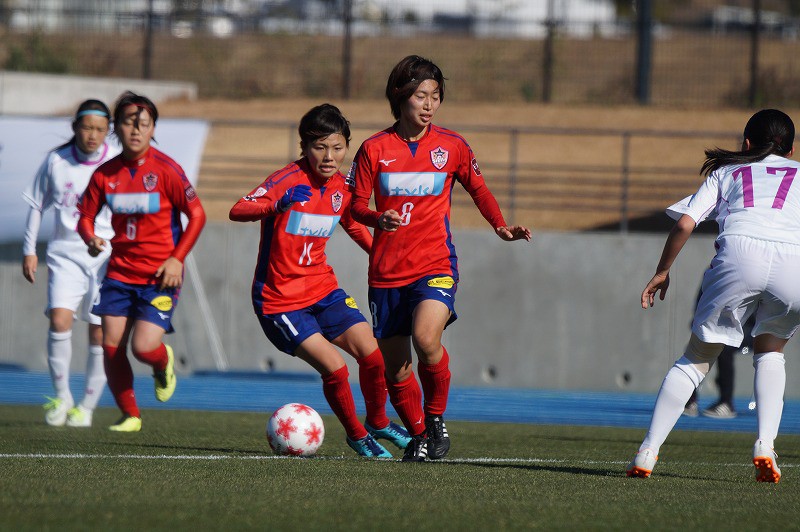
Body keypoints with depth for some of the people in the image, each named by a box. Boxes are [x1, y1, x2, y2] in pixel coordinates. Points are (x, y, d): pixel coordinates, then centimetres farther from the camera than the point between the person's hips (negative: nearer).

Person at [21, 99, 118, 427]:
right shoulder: (56, 161, 1)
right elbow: (37, 205, 13)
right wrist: (29, 250, 9)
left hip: (107, 257, 0)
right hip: (65, 255, 0)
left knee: (100, 334, -1)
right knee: (59, 320, -19)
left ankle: (87, 406, 12)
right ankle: (62, 396, -3)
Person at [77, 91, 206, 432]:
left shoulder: (166, 170, -11)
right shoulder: (105, 174, 0)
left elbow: (197, 215, -5)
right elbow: (86, 216, 10)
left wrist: (177, 258, -13)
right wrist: (92, 240, -13)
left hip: (160, 276, -4)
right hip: (120, 273, 4)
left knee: (143, 346, -15)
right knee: (111, 346, -2)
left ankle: (164, 364, 23)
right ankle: (129, 415, 18)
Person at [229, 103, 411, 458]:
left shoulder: (341, 187, 2)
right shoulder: (290, 179, -19)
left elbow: (353, 226, 22)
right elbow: (238, 211, -31)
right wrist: (278, 204, -48)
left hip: (323, 289, 6)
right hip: (280, 300, -6)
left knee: (372, 355, -6)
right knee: (334, 368, -16)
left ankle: (378, 423, 21)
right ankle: (356, 436, 9)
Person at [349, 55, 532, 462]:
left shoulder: (451, 146, 1)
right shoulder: (374, 149, 0)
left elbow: (478, 188, 15)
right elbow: (356, 205, 5)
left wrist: (500, 225, -1)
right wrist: (378, 219, -17)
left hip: (435, 264, -2)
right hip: (386, 271, 2)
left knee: (425, 338, -28)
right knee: (395, 369, 4)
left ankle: (436, 418, -4)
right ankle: (417, 435, 28)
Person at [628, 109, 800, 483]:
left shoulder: (726, 172, 29)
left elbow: (685, 224, 17)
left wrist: (662, 271, 26)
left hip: (739, 254, -1)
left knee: (696, 358, 10)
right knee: (770, 352, 25)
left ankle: (648, 452, 1)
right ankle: (765, 445, 6)